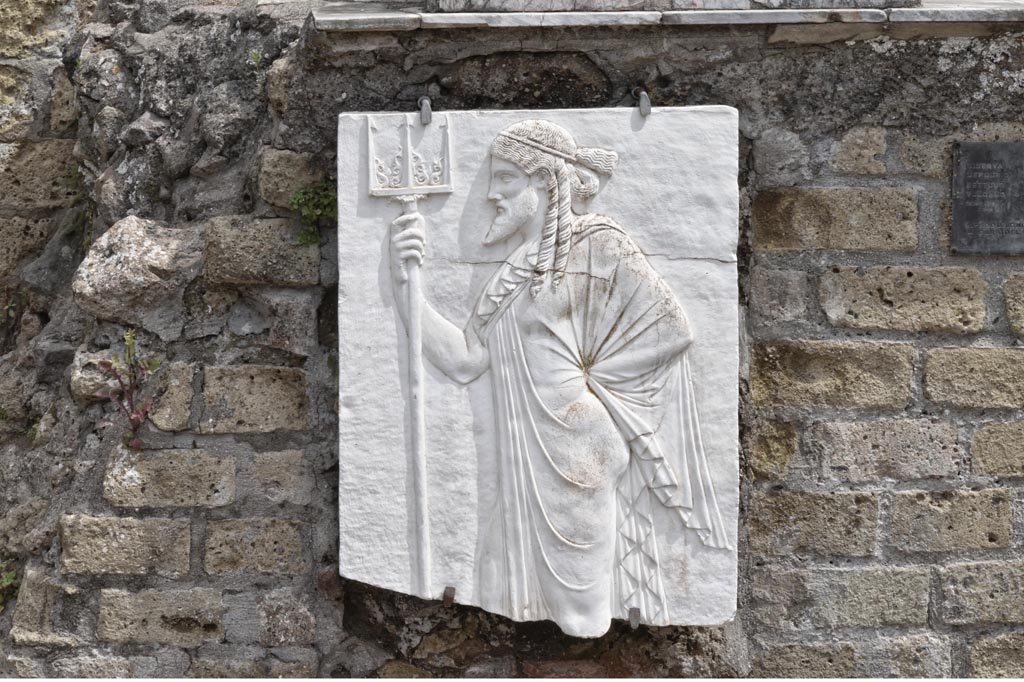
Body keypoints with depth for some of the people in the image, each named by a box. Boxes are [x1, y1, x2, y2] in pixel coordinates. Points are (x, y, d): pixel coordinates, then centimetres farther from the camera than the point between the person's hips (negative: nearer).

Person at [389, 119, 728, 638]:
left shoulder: (595, 244, -5)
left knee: (584, 620, -2)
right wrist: (404, 283, -4)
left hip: (581, 474, -7)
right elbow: (464, 361, 5)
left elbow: (667, 327, -13)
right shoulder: (514, 273, 15)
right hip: (527, 474, 7)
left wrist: (585, 385, -7)